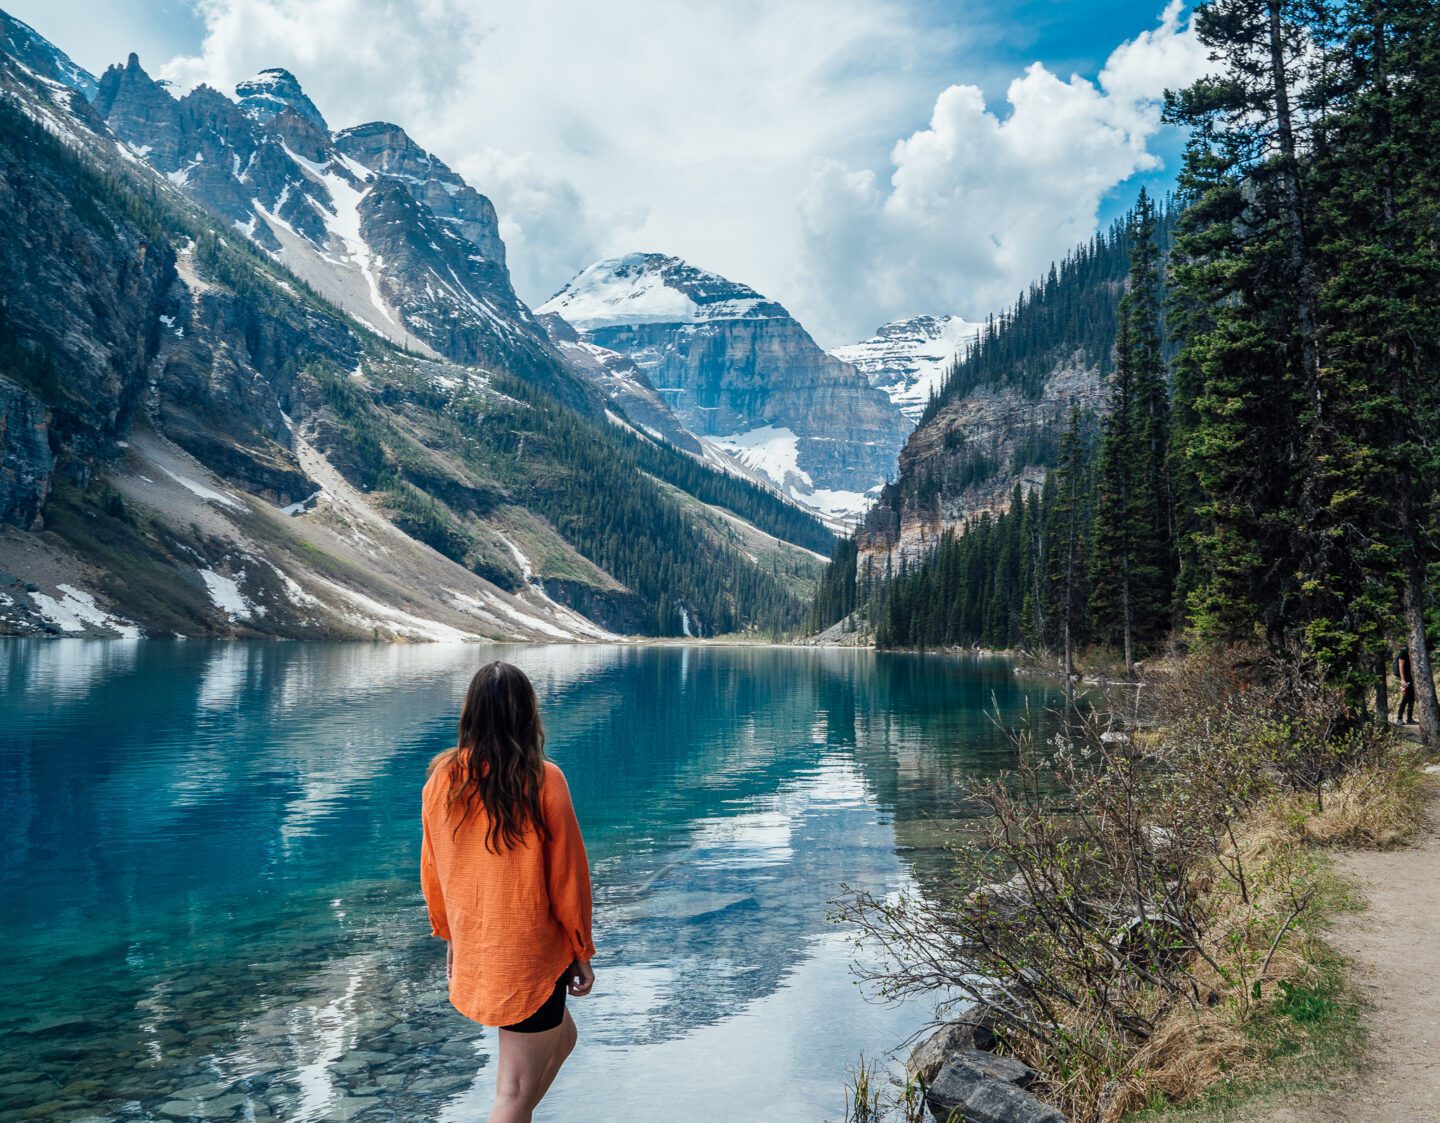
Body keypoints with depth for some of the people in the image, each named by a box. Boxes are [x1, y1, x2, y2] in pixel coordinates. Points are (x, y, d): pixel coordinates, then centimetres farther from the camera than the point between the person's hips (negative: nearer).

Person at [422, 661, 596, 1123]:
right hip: (531, 953, -5)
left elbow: (432, 869, 6)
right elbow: (567, 874, -11)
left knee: (561, 1034, 27)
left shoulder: (441, 777, -5)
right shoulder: (543, 779, -17)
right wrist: (582, 951, 1)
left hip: (471, 950, 5)